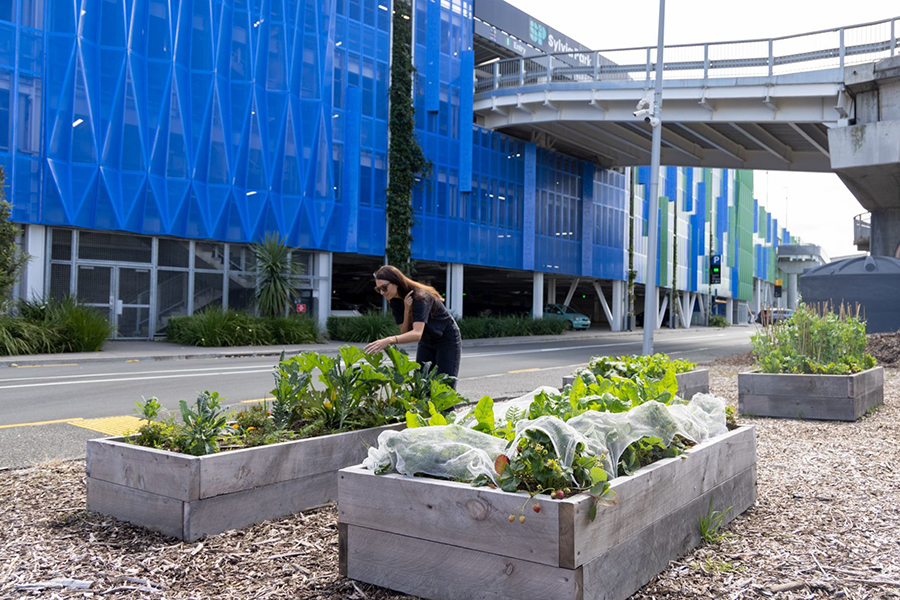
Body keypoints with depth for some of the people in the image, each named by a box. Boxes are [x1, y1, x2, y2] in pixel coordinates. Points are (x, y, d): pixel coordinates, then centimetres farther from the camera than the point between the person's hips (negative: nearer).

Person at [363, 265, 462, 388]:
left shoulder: (420, 297, -30)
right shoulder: (395, 302, -7)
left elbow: (417, 334, -43)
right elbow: (404, 333, -12)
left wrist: (389, 340, -58)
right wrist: (407, 310, -28)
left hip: (448, 341, -7)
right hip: (427, 343, 7)